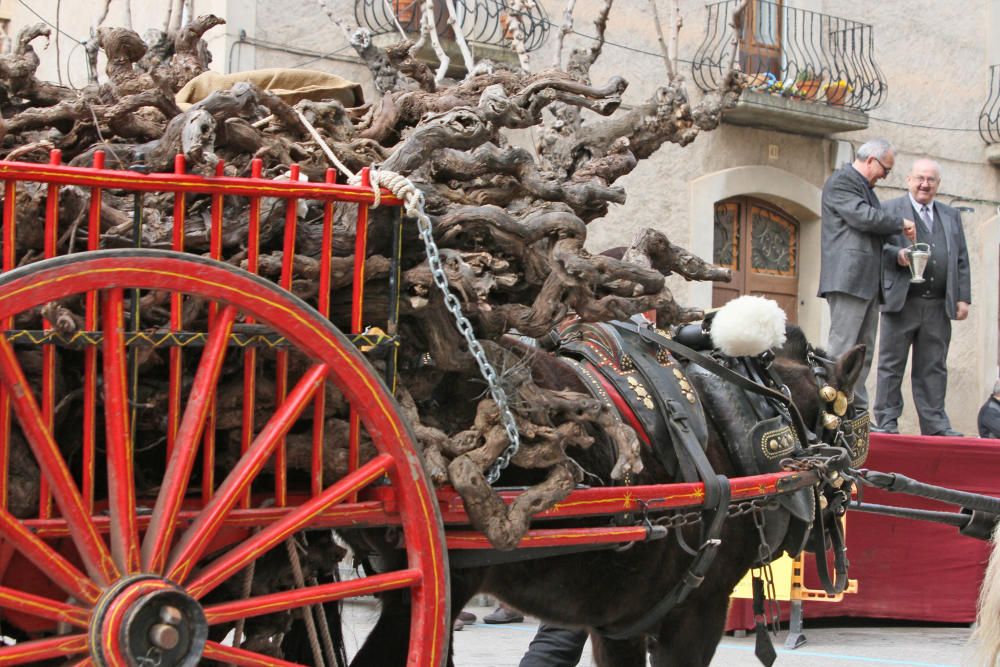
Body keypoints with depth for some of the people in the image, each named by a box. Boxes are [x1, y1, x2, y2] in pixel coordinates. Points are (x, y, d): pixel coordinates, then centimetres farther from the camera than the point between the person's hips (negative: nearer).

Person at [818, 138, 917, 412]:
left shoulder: (866, 188, 26)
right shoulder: (841, 181, -4)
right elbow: (863, 217, -17)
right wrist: (901, 223, -4)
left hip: (868, 282, 10)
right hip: (848, 279, -10)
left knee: (863, 353, 7)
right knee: (841, 348, -13)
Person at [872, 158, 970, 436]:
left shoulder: (951, 216, 19)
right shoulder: (890, 210, 7)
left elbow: (961, 260, 16)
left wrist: (963, 297, 7)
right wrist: (898, 255, -21)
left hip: (938, 306, 4)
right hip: (901, 301, -4)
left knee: (933, 368, 5)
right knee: (891, 364, 0)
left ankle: (934, 424, 9)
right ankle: (886, 422, 4)